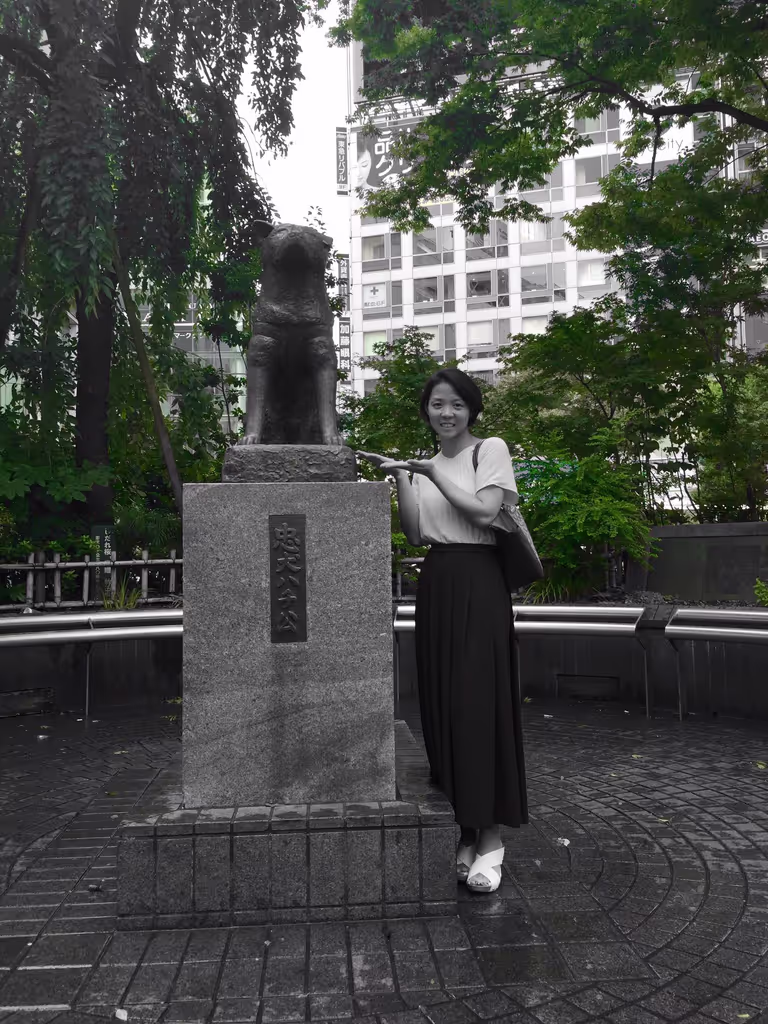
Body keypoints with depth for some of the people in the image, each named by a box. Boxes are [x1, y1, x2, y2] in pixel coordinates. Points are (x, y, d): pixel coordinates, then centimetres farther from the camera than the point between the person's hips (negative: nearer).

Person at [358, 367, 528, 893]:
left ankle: (490, 834, 0)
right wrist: (400, 478, -3)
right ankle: (464, 828, 15)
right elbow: (414, 533, 6)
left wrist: (434, 473, -9)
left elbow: (484, 512, -13)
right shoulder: (424, 463, 15)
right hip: (435, 583, 5)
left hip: (478, 583, -5)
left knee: (478, 701, -8)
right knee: (442, 702, 4)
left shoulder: (490, 449, 0)